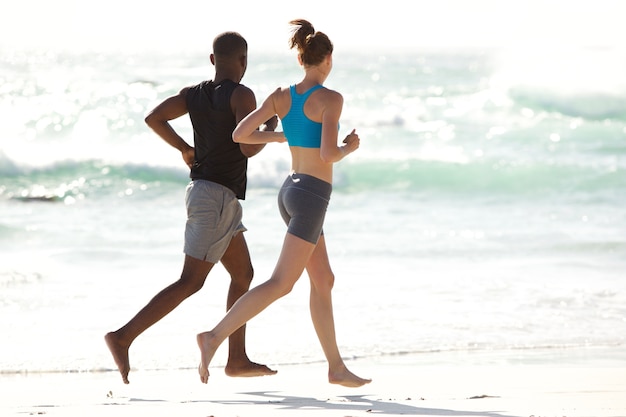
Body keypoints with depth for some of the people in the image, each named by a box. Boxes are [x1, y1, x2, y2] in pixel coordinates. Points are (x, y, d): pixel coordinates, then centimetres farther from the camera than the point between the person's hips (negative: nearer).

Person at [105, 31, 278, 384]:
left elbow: (154, 118, 0)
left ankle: (238, 359, 18)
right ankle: (124, 337, -18)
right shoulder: (242, 96, -13)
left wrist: (185, 149, 13)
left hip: (202, 192, 9)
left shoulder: (195, 94, 8)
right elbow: (249, 148, -21)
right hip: (218, 198, -9)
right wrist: (271, 129, -1)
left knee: (243, 274, 17)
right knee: (191, 282, -11)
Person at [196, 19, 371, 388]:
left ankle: (337, 367, 18)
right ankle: (215, 337, -23)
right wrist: (350, 148, -1)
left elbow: (240, 134, 3)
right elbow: (329, 154, -23)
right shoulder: (331, 99, -14)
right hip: (312, 196, -8)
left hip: (291, 191, 8)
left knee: (324, 281, 15)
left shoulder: (281, 96, 5)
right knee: (281, 284, -11)